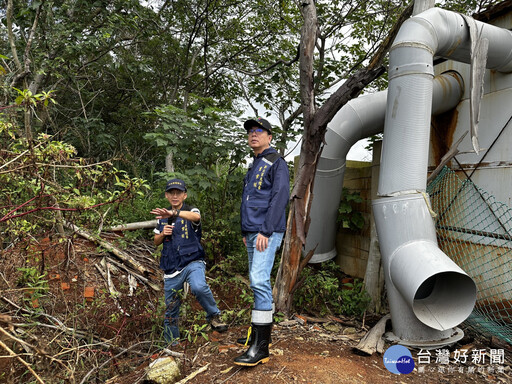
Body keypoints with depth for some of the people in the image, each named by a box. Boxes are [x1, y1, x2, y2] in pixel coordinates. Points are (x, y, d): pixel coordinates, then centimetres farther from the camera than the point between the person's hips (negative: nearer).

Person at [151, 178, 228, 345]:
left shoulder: (191, 211, -3)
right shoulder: (163, 216, 12)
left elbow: (195, 217, -30)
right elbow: (156, 242, 19)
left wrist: (174, 213, -47)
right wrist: (163, 234, -5)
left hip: (192, 262, -4)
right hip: (171, 268, 5)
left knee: (199, 287, -35)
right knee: (170, 309, 11)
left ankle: (214, 315, -9)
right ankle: (171, 343, 31)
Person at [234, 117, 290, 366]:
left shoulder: (276, 163, -3)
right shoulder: (253, 167, 24)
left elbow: (280, 197, -14)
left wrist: (266, 231, -20)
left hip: (267, 232, -9)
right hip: (252, 232, 9)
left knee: (259, 280, -18)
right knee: (257, 282, 12)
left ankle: (260, 347, -15)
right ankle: (262, 331, 23)